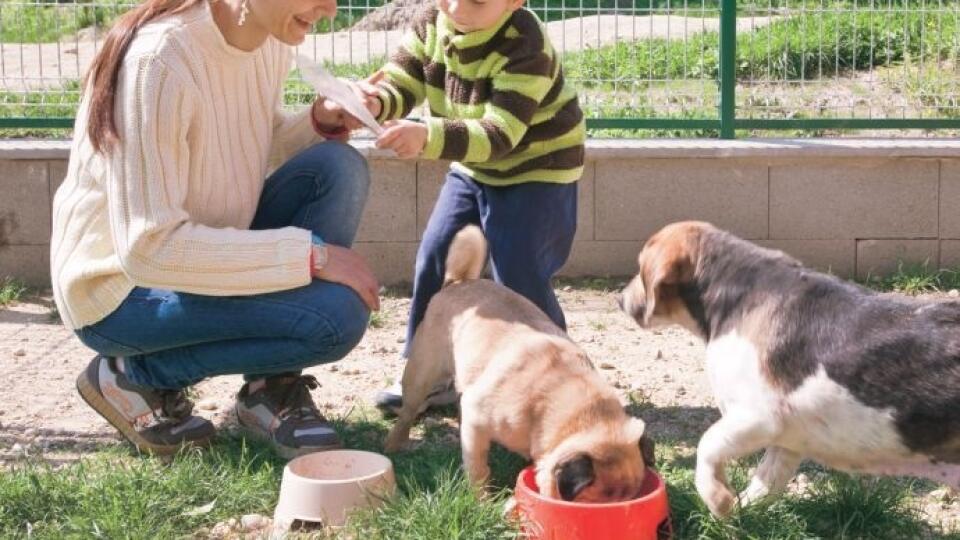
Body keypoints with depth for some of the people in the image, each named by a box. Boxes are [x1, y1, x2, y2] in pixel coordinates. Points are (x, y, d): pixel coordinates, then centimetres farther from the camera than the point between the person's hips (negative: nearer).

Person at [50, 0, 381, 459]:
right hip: (123, 287, -8)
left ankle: (272, 386, -4)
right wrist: (311, 254, -28)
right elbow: (147, 248, -31)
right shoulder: (158, 61, -29)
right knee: (336, 314, -25)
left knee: (338, 167, -12)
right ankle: (132, 374, -4)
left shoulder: (269, 39, -5)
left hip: (199, 252, 8)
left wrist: (322, 123, -9)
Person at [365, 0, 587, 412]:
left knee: (518, 274, -12)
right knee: (435, 259, 1)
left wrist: (428, 137, -52)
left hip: (538, 170, -7)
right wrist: (375, 101, -40)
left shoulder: (525, 46, -32)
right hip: (473, 170, 7)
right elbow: (401, 82, -14)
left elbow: (498, 134, -38)